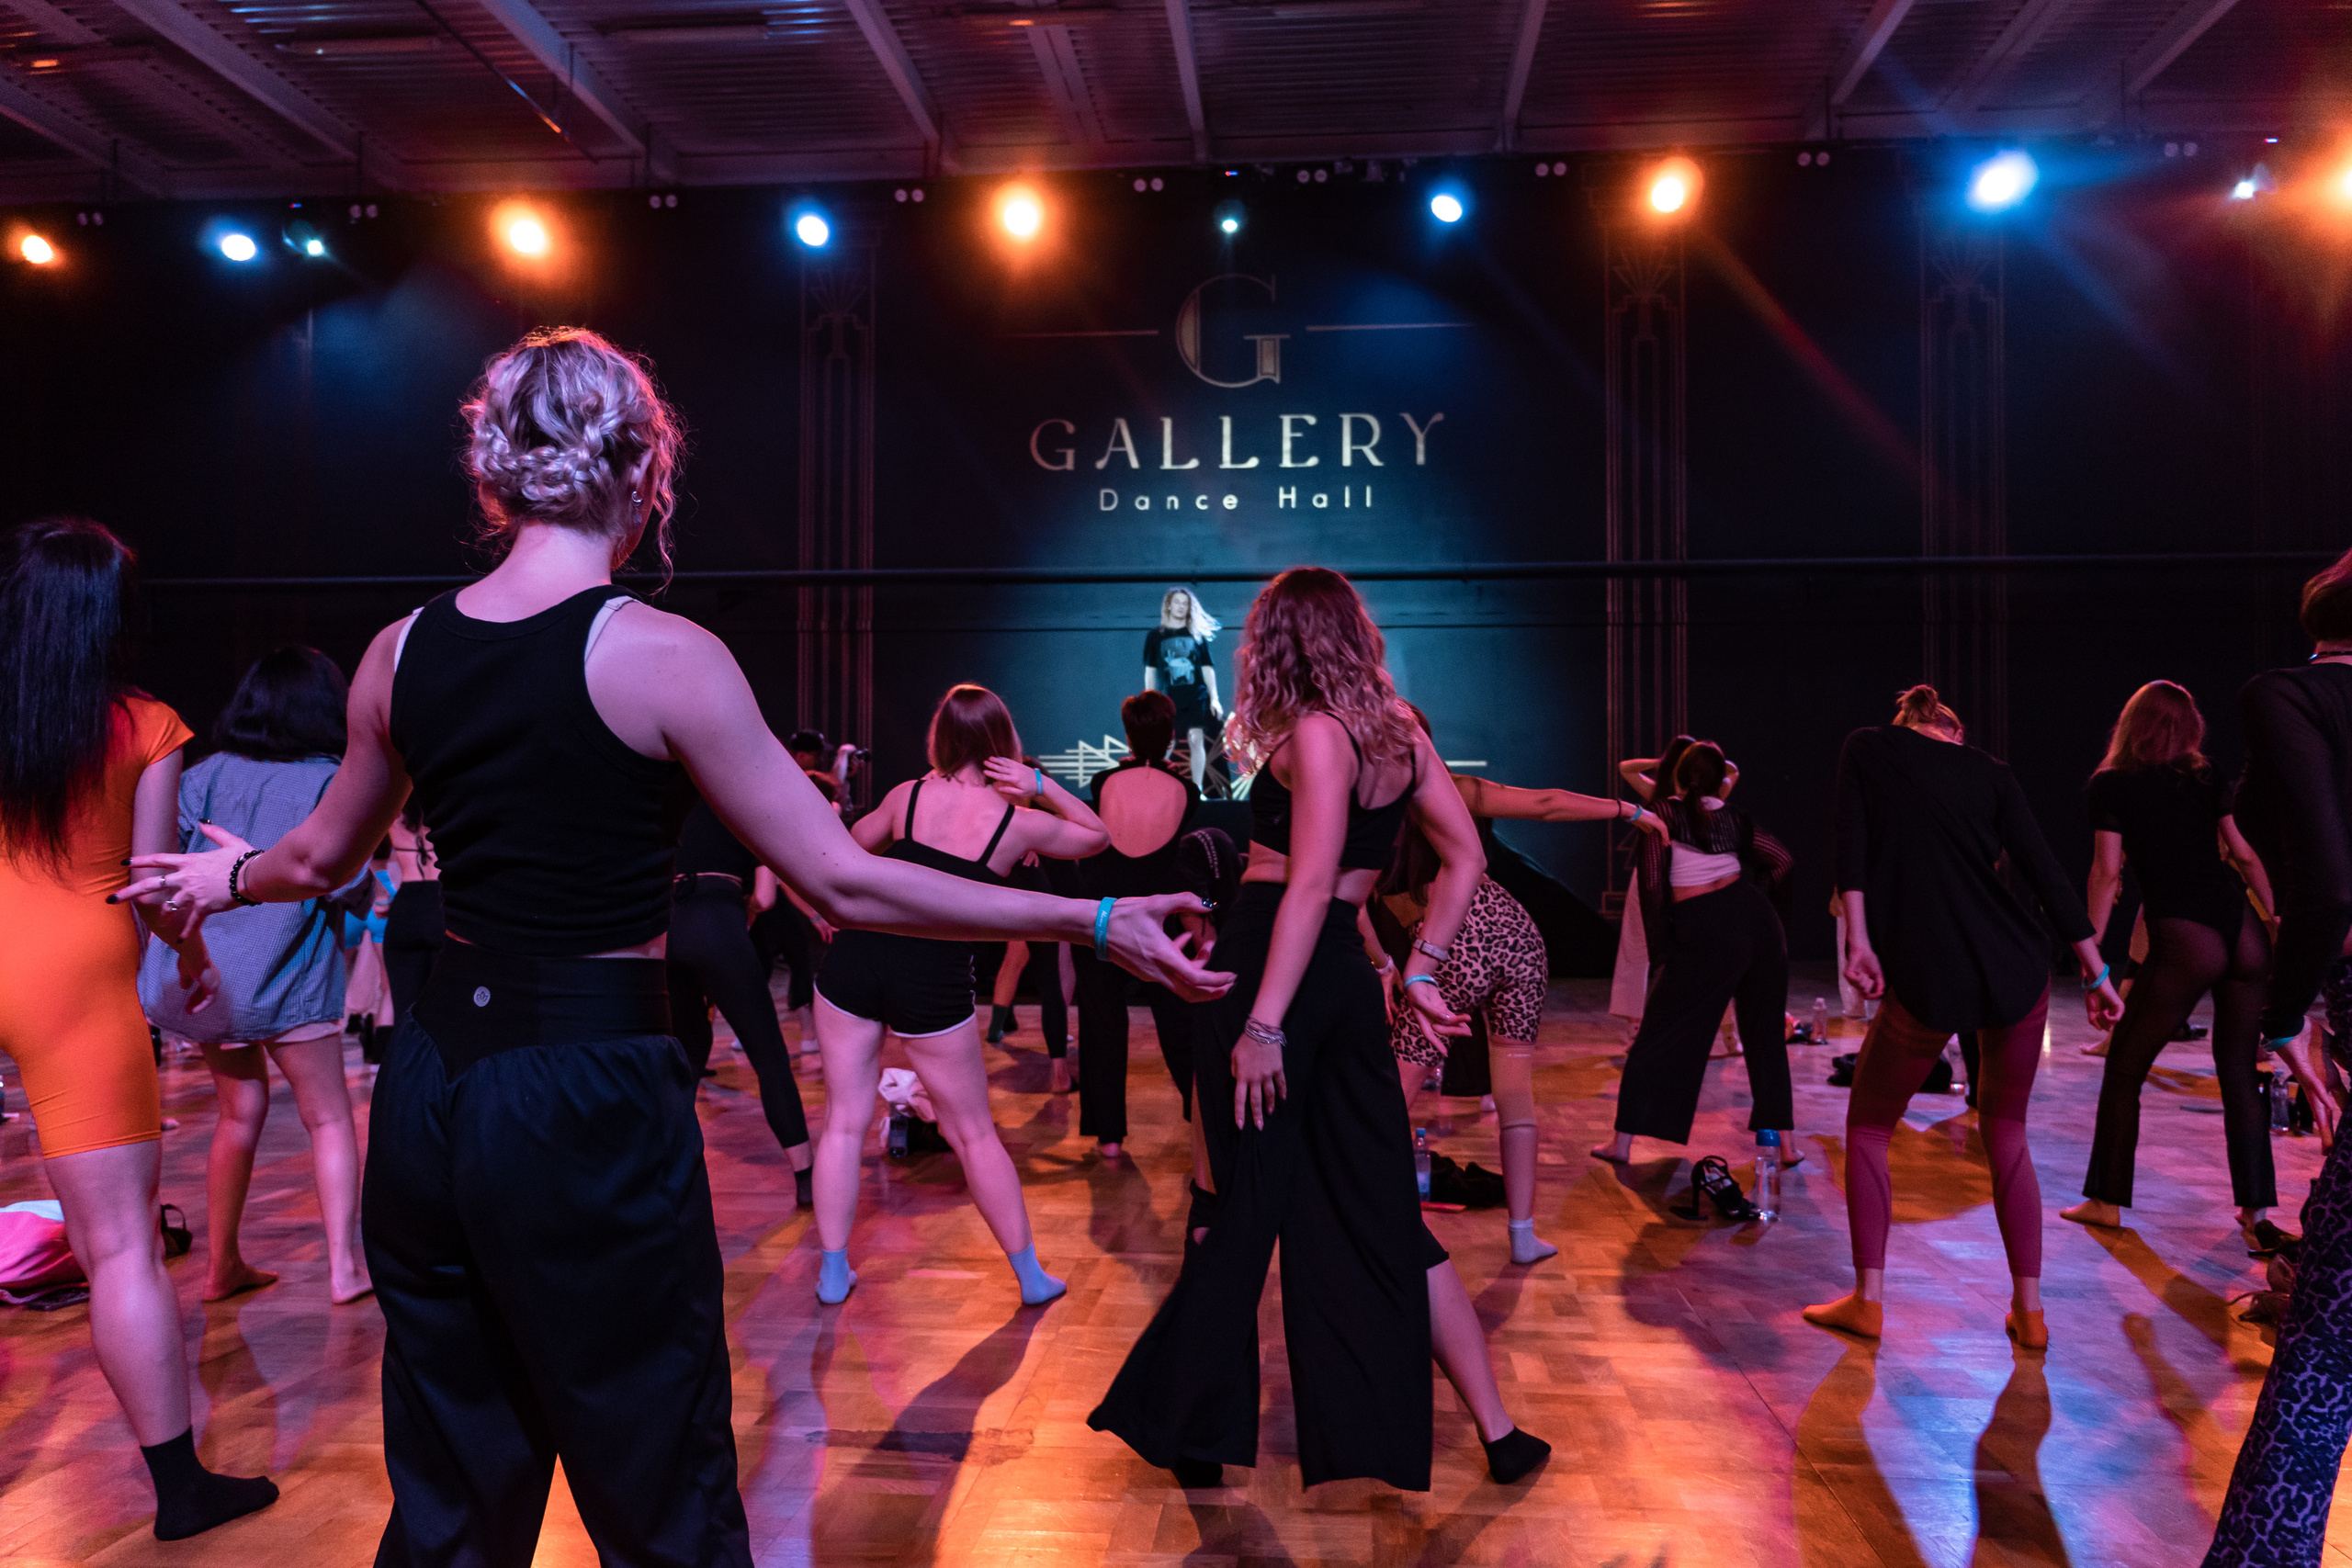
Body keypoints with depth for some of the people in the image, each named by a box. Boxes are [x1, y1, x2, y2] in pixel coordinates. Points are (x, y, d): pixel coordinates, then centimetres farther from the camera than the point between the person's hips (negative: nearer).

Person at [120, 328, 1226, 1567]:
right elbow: (843, 884, -15)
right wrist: (1094, 921, -10)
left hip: (434, 1083, 6)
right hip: (590, 1104, -6)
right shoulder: (662, 655, -14)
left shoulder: (402, 650, 3)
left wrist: (227, 877, 42)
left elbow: (321, 858, 18)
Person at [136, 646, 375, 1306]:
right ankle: (344, 1266, 0)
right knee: (328, 1117, 5)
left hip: (205, 973, 5)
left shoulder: (211, 773, 6)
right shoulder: (328, 781, -6)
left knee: (241, 1111, 18)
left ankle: (222, 1264, 24)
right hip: (285, 977, -5)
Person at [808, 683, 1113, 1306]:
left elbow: (852, 847, 17)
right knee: (974, 1133, 11)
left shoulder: (909, 795, 0)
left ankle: (834, 1271, 17)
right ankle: (1031, 1276, 20)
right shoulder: (1020, 823, -5)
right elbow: (1098, 835, 13)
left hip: (855, 961, 1)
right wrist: (1040, 784, 2)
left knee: (844, 1121, 12)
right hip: (935, 982, -1)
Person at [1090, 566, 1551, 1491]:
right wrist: (1421, 970, 13)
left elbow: (1310, 884, -19)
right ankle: (1497, 1431, 18)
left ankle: (1195, 1432, 22)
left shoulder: (1316, 731, -11)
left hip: (1272, 970, -7)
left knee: (1246, 1207, 5)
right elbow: (1464, 857, 14)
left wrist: (1262, 1025, -21)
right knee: (1380, 1210, 14)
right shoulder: (1399, 733, 10)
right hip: (1347, 979, 7)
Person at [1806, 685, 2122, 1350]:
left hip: (1925, 980, -3)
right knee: (2005, 1132, 19)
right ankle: (2028, 1310, 20)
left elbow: (1851, 845, -5)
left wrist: (1858, 939, -9)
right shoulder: (1991, 772, 13)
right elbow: (2046, 874, 8)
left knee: (1868, 1128, 14)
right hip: (2016, 971, 3)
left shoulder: (1866, 749, 10)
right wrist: (2095, 973, 11)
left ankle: (1868, 1300, 14)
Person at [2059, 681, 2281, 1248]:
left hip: (2183, 940, -5)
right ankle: (2256, 1211, 11)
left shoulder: (2111, 784, 2)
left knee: (2124, 1067, 7)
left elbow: (2108, 871, -4)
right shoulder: (2207, 778, 14)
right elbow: (2246, 854, 11)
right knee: (2239, 1072, 11)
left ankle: (2106, 1200, 14)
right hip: (2244, 933, 5)